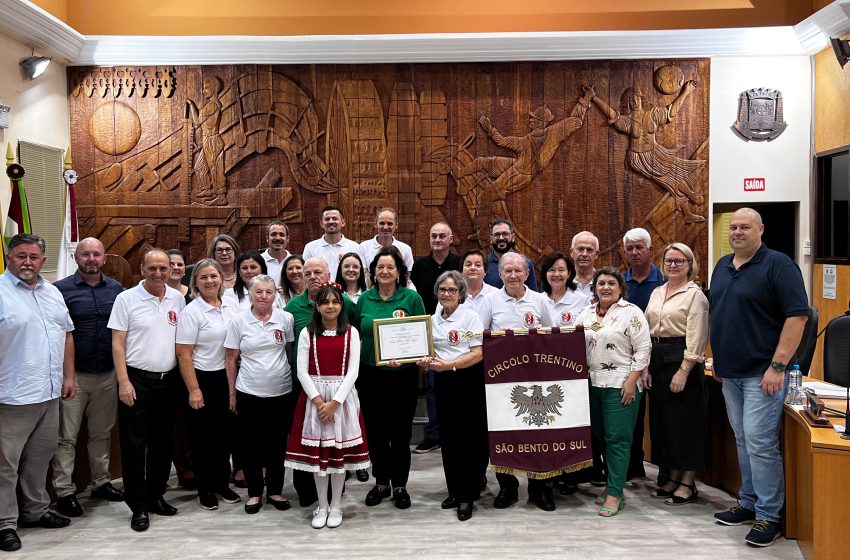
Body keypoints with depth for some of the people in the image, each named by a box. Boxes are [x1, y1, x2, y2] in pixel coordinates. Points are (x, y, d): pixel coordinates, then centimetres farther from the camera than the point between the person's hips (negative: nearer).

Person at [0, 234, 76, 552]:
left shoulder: (52, 292, 12)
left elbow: (66, 334, 18)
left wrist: (68, 376, 13)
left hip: (50, 393, 7)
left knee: (40, 455, 18)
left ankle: (36, 511, 31)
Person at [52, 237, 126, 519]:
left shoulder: (116, 289, 6)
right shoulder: (61, 289, -6)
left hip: (108, 374, 4)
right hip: (73, 375, -4)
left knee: (102, 433, 15)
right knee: (67, 437, 2)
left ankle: (101, 482, 27)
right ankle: (64, 492, 11)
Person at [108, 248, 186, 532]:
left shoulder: (178, 299, 6)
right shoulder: (126, 299, -5)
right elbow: (117, 343, -6)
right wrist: (124, 381, -13)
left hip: (169, 380, 4)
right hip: (137, 380, -4)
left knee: (163, 442, 13)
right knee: (134, 445, 1)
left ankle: (156, 496, 27)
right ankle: (138, 506, 10)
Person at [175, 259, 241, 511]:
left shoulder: (231, 305, 3)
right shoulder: (192, 311, -12)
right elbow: (183, 354, -13)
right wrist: (194, 390, -15)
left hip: (228, 377, 5)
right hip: (203, 378, -5)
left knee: (225, 431, 13)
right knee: (203, 435, 7)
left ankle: (222, 482, 29)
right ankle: (205, 488, 21)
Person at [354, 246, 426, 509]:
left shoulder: (411, 297, -4)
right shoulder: (364, 299, 5)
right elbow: (356, 335, 11)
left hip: (402, 375, -2)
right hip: (370, 375, 3)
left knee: (400, 432, 6)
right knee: (375, 431, 11)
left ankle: (400, 485, 21)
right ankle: (381, 482, 27)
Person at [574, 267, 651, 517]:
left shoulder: (631, 312, -5)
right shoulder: (586, 313, 12)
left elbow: (643, 349, -9)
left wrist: (631, 381, -14)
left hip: (621, 385, -6)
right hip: (593, 384, 6)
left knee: (617, 438, -4)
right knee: (601, 437, 11)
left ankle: (615, 494, 1)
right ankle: (612, 483, 24)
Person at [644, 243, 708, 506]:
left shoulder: (695, 295, -7)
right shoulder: (657, 293, 14)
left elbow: (696, 338, -13)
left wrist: (684, 371, -18)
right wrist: (645, 367, 7)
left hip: (682, 361, -7)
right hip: (658, 360, 7)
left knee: (685, 421, 0)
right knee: (662, 419, 11)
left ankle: (688, 483, 9)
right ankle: (673, 477, 23)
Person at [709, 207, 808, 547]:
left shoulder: (778, 265, -10)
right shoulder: (722, 267, 13)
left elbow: (797, 316, -15)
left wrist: (777, 367, -19)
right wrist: (717, 358, 15)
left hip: (762, 374, -7)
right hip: (729, 373, 7)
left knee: (760, 442, -7)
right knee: (743, 441, 14)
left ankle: (769, 516, 4)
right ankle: (749, 503, 26)